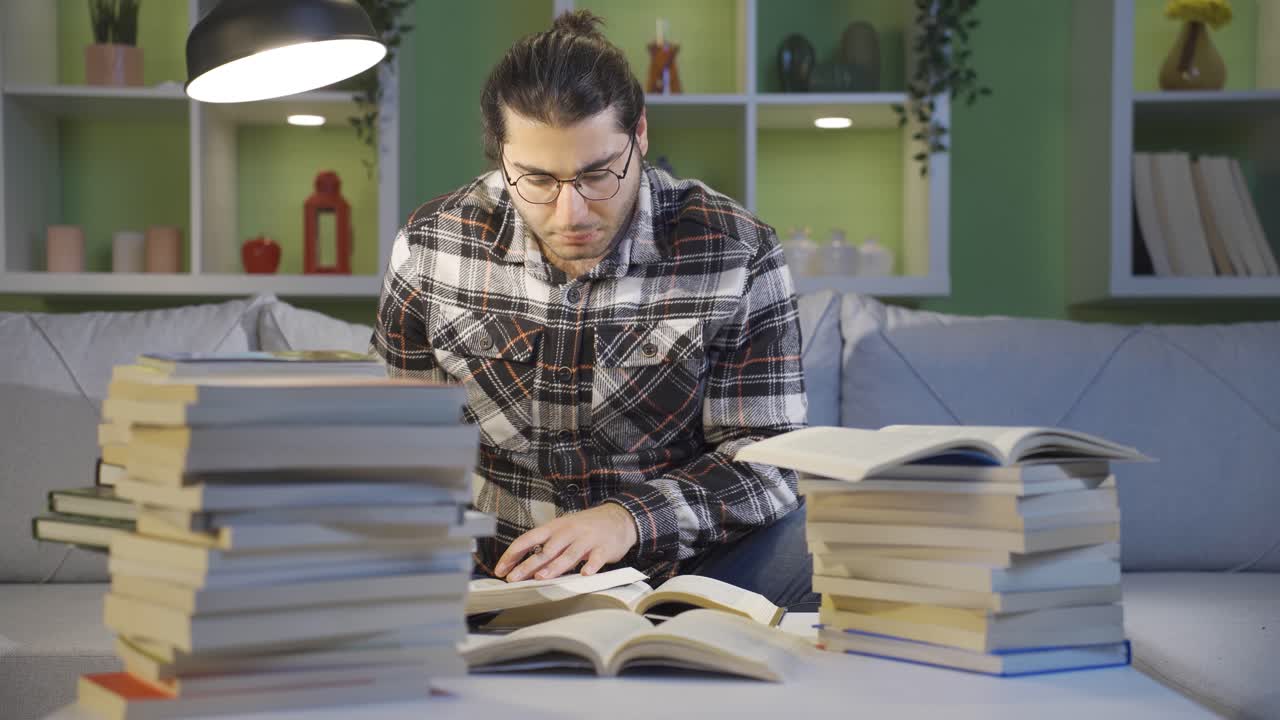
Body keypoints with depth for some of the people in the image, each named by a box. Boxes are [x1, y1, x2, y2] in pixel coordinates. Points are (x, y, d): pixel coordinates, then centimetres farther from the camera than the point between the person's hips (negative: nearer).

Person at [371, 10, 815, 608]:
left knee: (807, 540, -31)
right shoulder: (428, 248, -4)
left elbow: (766, 455, -9)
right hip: (491, 577, 1)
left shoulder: (737, 255, -10)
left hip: (679, 565, -1)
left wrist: (632, 517, -26)